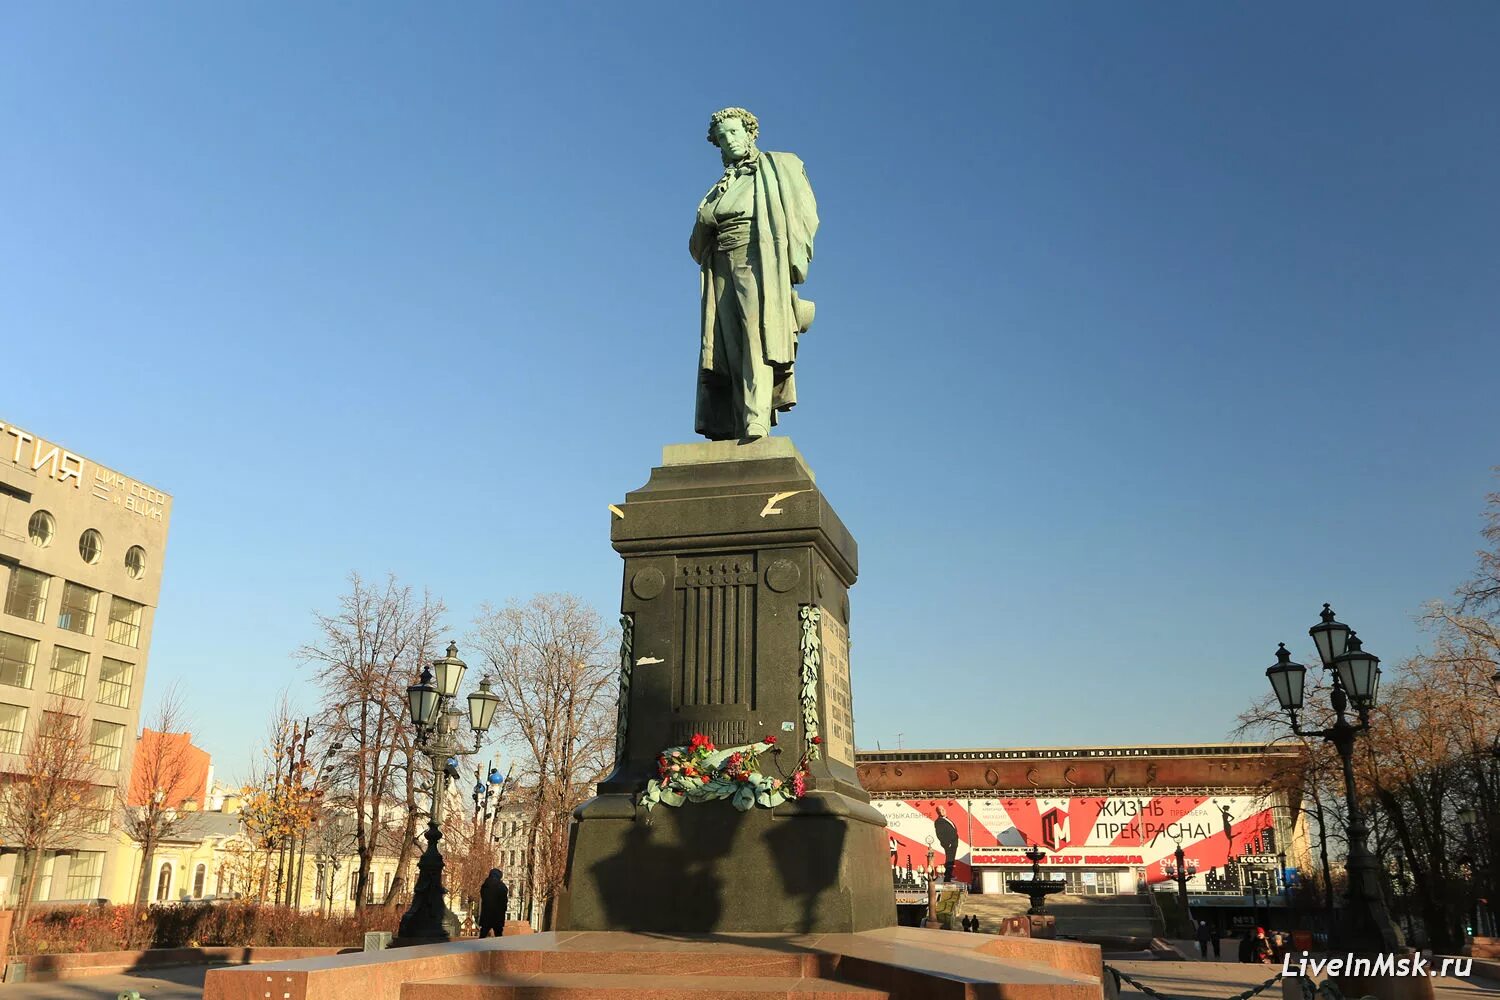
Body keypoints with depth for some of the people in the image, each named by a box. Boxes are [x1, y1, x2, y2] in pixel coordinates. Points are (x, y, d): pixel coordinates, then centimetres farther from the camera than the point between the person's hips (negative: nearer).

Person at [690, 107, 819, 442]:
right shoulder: (720, 187, 28)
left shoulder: (780, 166, 15)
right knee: (727, 349, -9)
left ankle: (757, 421, -35)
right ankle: (736, 431, -15)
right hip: (723, 268, 5)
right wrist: (704, 222, 3)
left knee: (757, 337, -22)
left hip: (760, 263, -5)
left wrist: (793, 261, -11)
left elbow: (804, 213, 2)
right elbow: (697, 245, 26)